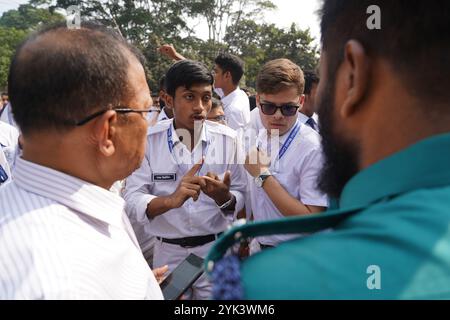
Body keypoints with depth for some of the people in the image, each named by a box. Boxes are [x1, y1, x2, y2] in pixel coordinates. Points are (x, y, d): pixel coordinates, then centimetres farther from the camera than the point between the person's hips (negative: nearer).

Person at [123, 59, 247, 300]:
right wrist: (172, 199, -33)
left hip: (216, 250, 1)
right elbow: (132, 201, -15)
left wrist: (223, 196, -26)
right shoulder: (149, 140, -9)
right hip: (168, 253, 0)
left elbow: (240, 198, -3)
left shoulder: (228, 139, -6)